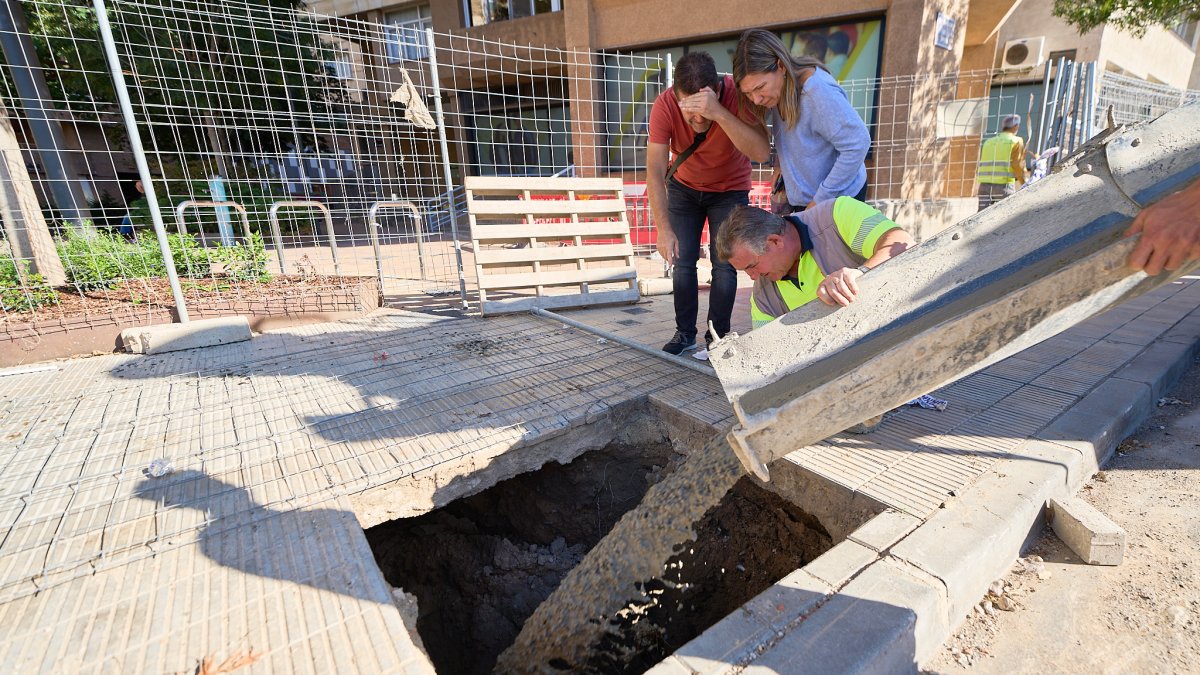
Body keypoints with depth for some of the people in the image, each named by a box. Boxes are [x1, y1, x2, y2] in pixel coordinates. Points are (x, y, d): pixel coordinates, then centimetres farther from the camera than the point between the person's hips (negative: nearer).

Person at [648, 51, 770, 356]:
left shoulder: (737, 94, -30)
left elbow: (761, 153, -42)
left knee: (724, 264, -7)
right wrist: (664, 229, -37)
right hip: (684, 187, 2)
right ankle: (685, 332, 12)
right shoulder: (664, 105, -26)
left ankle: (717, 336, 7)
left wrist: (719, 113, -52)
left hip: (730, 189, -1)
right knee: (682, 261, -2)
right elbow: (655, 172, -29)